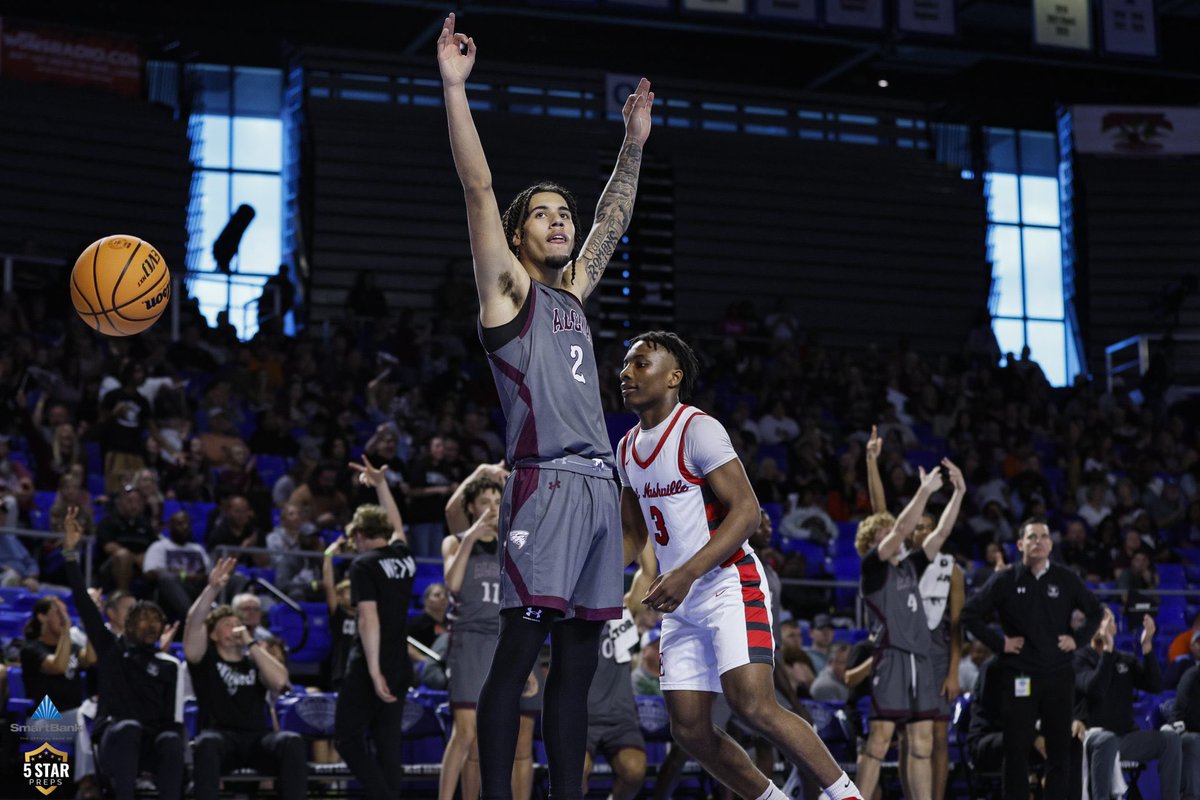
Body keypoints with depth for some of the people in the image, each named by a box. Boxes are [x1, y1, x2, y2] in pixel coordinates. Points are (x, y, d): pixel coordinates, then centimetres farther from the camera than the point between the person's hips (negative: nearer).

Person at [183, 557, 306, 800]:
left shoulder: (255, 659, 20)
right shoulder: (205, 657, 13)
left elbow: (279, 682, -2)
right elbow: (194, 622, -6)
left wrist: (251, 644, 0)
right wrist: (213, 588, -20)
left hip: (256, 739, 2)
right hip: (220, 737, -2)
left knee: (292, 742, -29)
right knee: (207, 743, -38)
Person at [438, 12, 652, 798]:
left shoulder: (573, 292, 22)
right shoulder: (508, 287, 4)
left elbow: (611, 222, 33)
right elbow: (479, 188, -5)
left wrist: (635, 143, 29)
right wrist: (455, 87, -10)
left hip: (600, 485, 7)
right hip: (544, 485, -7)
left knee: (578, 659, 6)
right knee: (519, 650, -10)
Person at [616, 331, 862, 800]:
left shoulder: (697, 429, -11)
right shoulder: (628, 449, 14)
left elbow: (746, 511, -18)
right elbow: (632, 535, 24)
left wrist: (686, 573, -26)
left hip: (730, 587, -8)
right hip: (682, 605, 8)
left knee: (754, 707, -21)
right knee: (689, 731, 2)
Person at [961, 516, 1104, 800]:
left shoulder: (1066, 579, 5)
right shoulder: (1005, 580, -1)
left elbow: (1095, 611, 17)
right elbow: (970, 613, 1)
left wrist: (1078, 639, 4)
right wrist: (998, 642, -5)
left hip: (1059, 674, 2)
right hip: (1019, 676, -2)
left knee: (1060, 746, 5)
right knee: (1017, 747, 0)